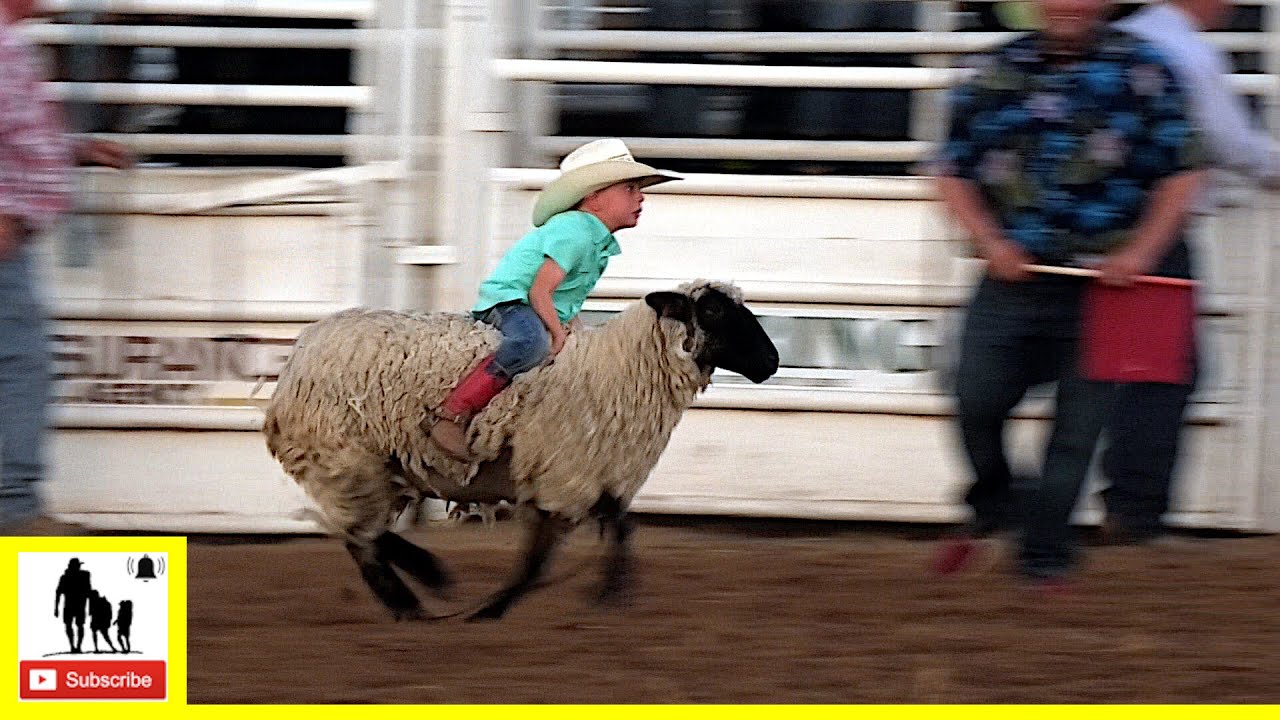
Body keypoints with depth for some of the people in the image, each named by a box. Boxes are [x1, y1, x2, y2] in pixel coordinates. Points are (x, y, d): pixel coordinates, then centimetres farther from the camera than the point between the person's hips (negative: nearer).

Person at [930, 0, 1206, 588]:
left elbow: (1181, 173, 2)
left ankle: (1044, 554, 11)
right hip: (1014, 273, 2)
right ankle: (990, 507, 27)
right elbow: (953, 172, 11)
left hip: (1103, 280, -2)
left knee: (1078, 419, -1)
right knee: (977, 400, -2)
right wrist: (991, 242, -4)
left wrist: (1141, 252, -9)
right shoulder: (999, 71, 7)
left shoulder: (1141, 70, 1)